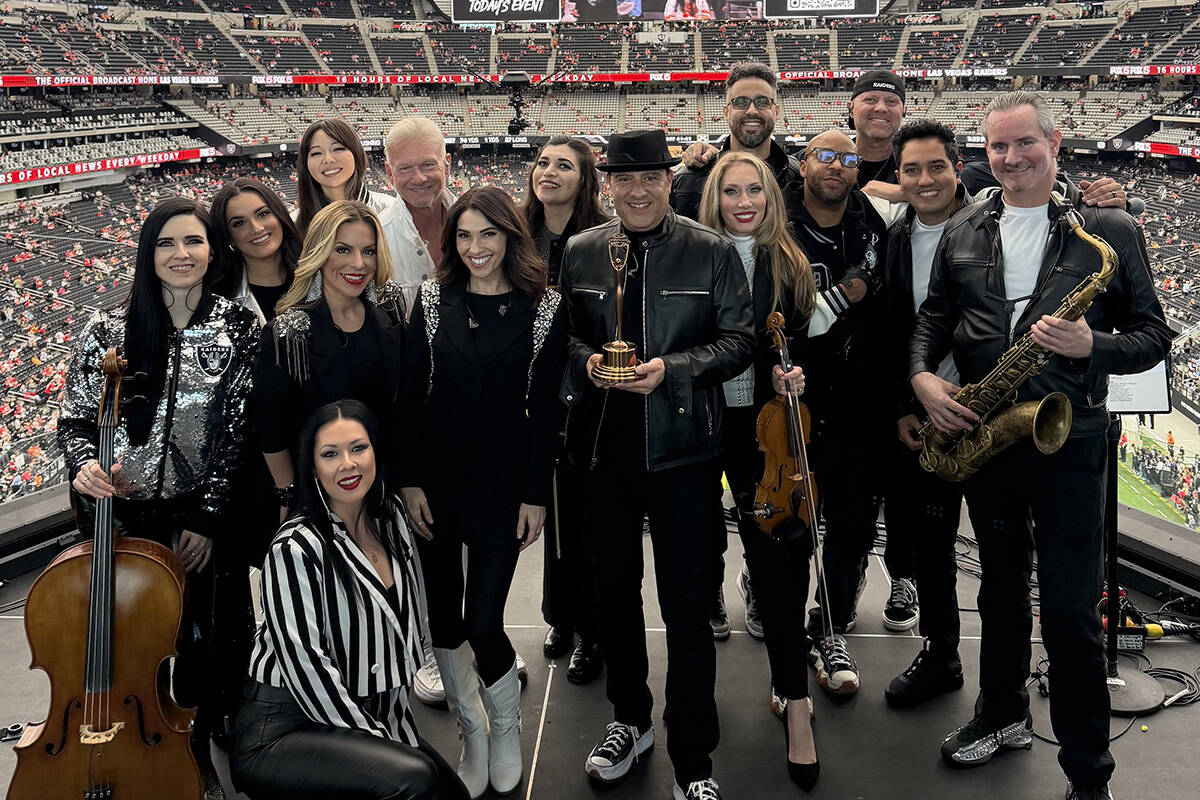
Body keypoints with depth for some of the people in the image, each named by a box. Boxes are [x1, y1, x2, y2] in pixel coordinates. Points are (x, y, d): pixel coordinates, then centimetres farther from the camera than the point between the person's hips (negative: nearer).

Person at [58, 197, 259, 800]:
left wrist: (208, 517, -5)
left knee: (200, 638, 7)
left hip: (200, 518, 0)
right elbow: (75, 420, 3)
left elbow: (237, 432, -3)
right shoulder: (109, 331, -4)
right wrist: (85, 464, -18)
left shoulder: (238, 330, -4)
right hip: (120, 516, 0)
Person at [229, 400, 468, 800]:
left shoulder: (391, 517, 5)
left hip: (377, 713, 8)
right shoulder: (294, 549, -18)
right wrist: (378, 739, -16)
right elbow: (305, 664, -20)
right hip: (282, 732, -8)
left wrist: (396, 726, 8)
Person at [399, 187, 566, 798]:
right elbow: (411, 392, 3)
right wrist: (410, 479, -3)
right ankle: (472, 732, 29)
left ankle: (506, 726, 25)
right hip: (436, 476, 2)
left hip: (502, 480, -2)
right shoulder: (433, 298, 3)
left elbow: (546, 406, -1)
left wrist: (537, 494, -4)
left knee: (484, 621, -4)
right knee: (444, 615, 7)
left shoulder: (544, 307, -1)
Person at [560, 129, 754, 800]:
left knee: (688, 603, -1)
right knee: (614, 587, 16)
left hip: (682, 446, -3)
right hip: (604, 443, 3)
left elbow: (740, 339, -3)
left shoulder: (711, 252, -1)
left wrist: (672, 369, -17)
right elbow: (560, 334, 12)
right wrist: (586, 361, -10)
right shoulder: (580, 253, 6)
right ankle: (631, 718, 37)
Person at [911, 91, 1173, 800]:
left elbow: (1154, 335, -2)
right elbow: (934, 317, 13)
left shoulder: (1110, 230, -4)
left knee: (1071, 611, -2)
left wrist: (1091, 346, -21)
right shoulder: (964, 232, 8)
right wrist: (923, 376, -6)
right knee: (1002, 586, 19)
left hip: (1068, 442, -4)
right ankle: (1004, 714, 38)